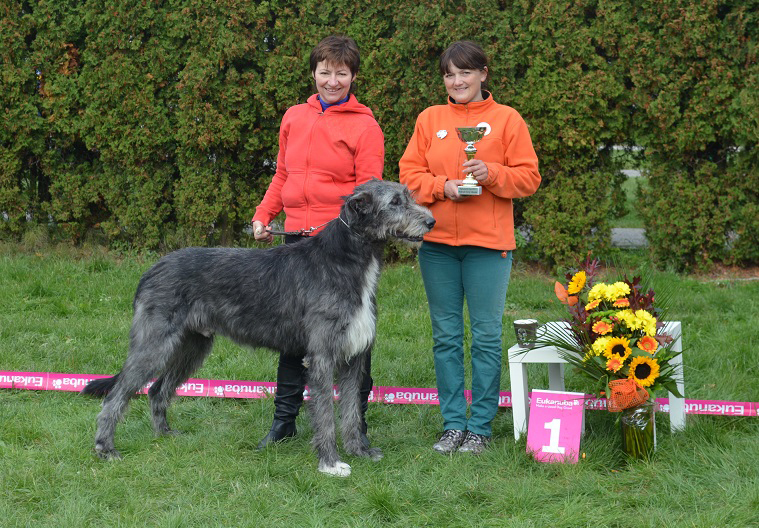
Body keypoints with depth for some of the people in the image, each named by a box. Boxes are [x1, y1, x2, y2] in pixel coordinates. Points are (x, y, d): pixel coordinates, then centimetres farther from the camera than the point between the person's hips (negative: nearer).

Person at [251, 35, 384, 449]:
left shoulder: (364, 126, -3)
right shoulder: (294, 118, 13)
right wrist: (263, 215, 8)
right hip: (297, 237, 5)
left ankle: (355, 422, 12)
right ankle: (284, 419, 18)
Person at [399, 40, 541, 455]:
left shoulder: (506, 119, 3)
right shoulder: (429, 119, 11)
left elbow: (528, 177, 0)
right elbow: (409, 174, 7)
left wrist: (490, 173, -16)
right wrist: (443, 187, -10)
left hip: (488, 243, -3)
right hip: (437, 242, 3)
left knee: (486, 335, -1)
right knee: (445, 335, 6)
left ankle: (481, 426, 6)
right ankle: (453, 424, 13)